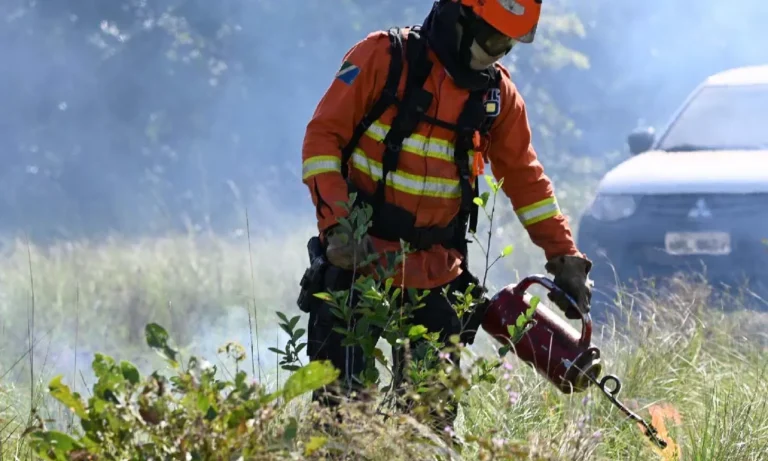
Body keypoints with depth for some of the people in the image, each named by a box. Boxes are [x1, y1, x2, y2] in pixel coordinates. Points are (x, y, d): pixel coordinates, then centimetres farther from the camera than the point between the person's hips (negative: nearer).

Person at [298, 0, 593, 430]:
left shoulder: (497, 92, 7)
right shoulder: (383, 57, -8)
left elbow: (525, 177, 15)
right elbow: (322, 137, -8)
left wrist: (565, 257, 9)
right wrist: (336, 224, -18)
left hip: (437, 277, 4)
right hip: (359, 262, -4)